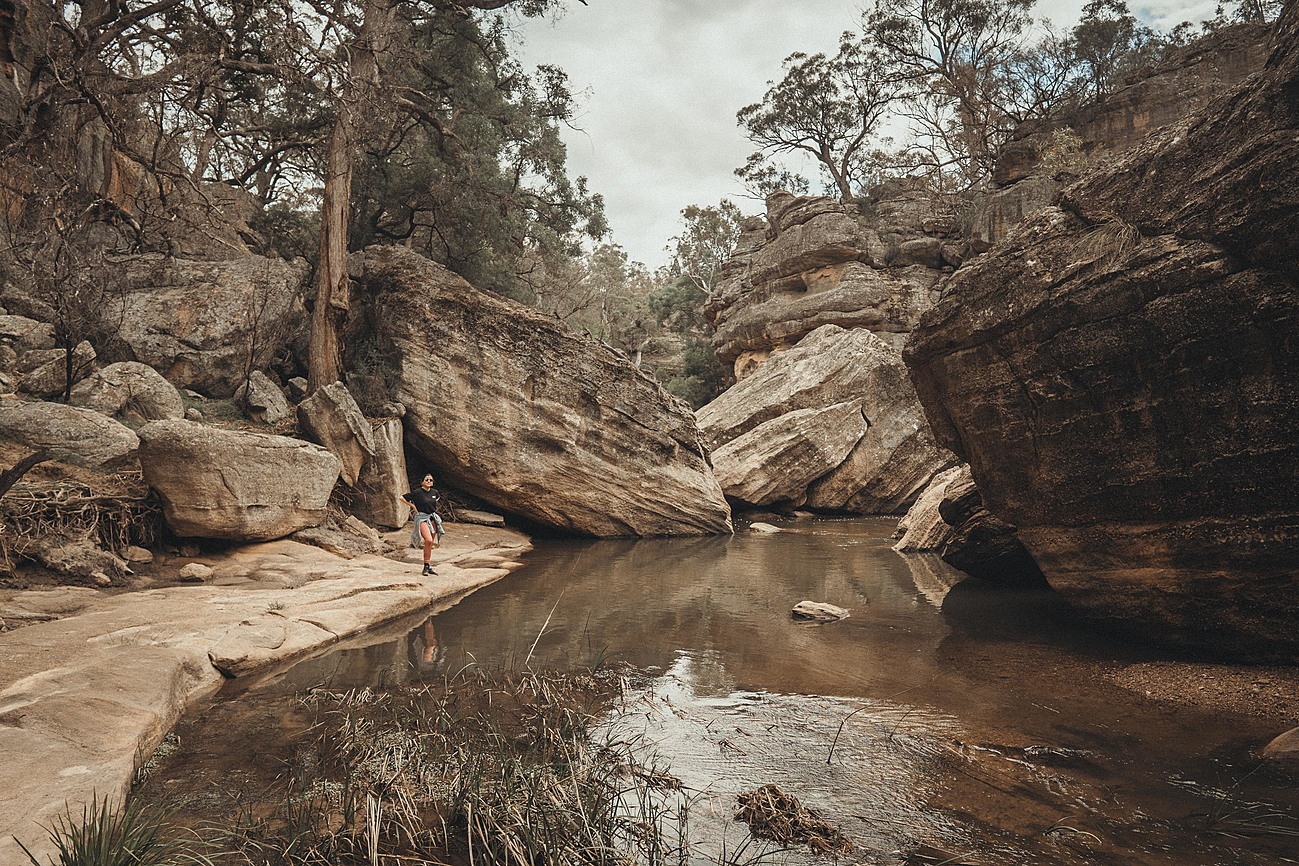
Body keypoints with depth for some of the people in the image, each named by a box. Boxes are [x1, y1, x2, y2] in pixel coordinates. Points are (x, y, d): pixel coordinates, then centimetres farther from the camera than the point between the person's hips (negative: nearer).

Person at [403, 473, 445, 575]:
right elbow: (402, 497, -5)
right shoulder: (417, 493, -9)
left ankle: (427, 566, 18)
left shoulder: (434, 492, 7)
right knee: (428, 541, -22)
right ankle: (426, 566, -14)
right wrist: (412, 505, -5)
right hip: (422, 518, -6)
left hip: (433, 518, 6)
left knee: (430, 544, 8)